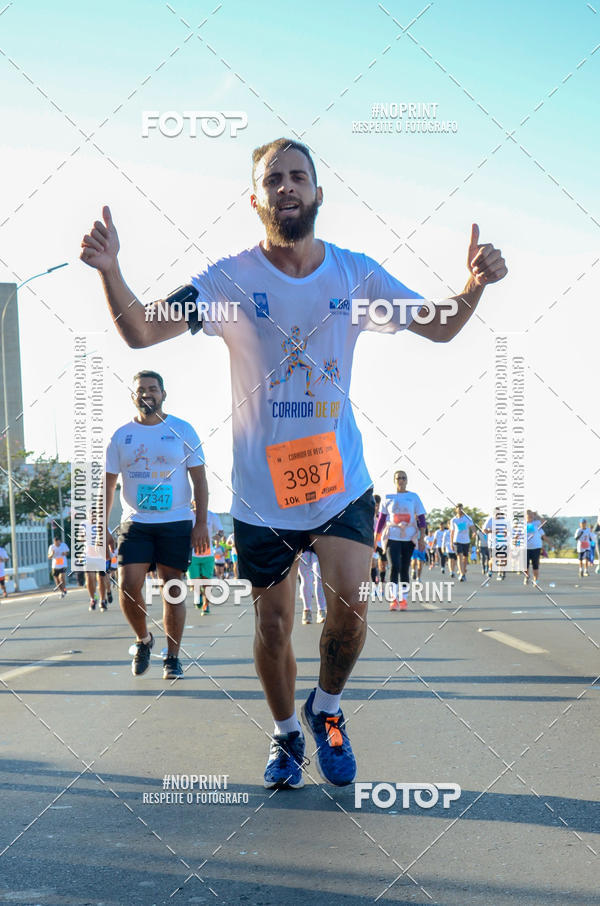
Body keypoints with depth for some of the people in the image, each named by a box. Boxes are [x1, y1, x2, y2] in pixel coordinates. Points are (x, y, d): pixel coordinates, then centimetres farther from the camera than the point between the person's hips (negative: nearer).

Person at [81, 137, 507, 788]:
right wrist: (110, 271, -33)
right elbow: (141, 333, -14)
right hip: (262, 488, 0)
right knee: (273, 624, 8)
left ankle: (326, 710, 17)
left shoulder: (355, 274, -2)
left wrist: (473, 286, -14)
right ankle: (285, 735, 34)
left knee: (348, 607, -14)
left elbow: (437, 327, 8)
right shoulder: (229, 280, -8)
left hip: (341, 480, 1)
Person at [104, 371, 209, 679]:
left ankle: (173, 657, 14)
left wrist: (201, 523, -6)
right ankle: (143, 639, 16)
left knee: (173, 590, 2)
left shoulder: (182, 431, 2)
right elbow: (108, 484, 8)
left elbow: (199, 480, 2)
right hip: (135, 523, 1)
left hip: (176, 522, -1)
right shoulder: (121, 436, 5)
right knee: (128, 587, -11)